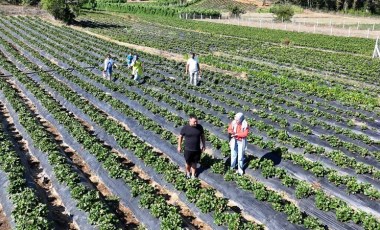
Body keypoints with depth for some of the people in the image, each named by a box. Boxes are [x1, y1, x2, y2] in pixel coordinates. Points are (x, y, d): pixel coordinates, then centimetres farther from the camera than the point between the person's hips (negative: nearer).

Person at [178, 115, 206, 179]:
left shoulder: (200, 127, -7)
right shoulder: (185, 128, -14)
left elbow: (202, 136, 6)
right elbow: (180, 137, -2)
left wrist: (204, 145, 8)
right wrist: (179, 146, 2)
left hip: (197, 149, 2)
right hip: (188, 150, -2)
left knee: (194, 163, 15)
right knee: (188, 163, 16)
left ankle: (193, 175, 33)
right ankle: (188, 172, 43)